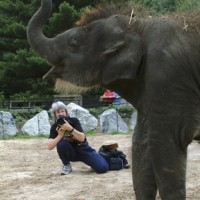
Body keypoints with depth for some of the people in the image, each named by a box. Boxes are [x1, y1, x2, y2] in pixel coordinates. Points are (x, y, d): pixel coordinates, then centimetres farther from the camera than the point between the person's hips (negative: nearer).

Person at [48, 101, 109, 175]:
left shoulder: (74, 121, -15)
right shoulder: (55, 127, -9)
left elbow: (82, 138, -27)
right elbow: (50, 146, -20)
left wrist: (70, 128, -39)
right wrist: (60, 135, -31)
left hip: (82, 149, -2)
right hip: (70, 152, 2)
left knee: (103, 168, -21)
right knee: (61, 143, -32)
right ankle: (67, 166, -7)